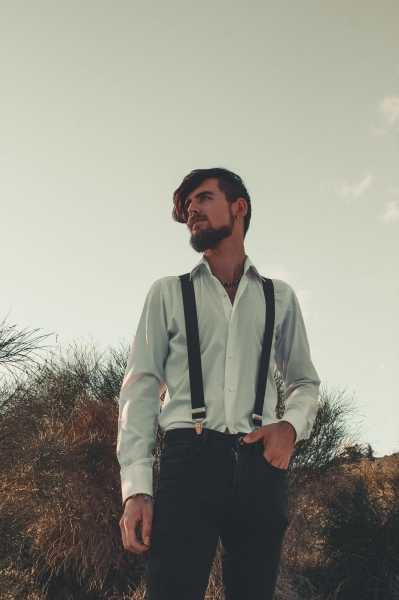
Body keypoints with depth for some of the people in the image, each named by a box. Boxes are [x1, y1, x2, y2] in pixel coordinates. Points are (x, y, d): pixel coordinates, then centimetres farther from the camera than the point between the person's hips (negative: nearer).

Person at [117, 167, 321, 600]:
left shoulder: (280, 297, 17)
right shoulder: (168, 293, 12)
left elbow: (304, 381, 20)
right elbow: (141, 387, 4)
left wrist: (291, 425, -5)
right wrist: (136, 486, -8)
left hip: (260, 465, 2)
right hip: (189, 459, -1)